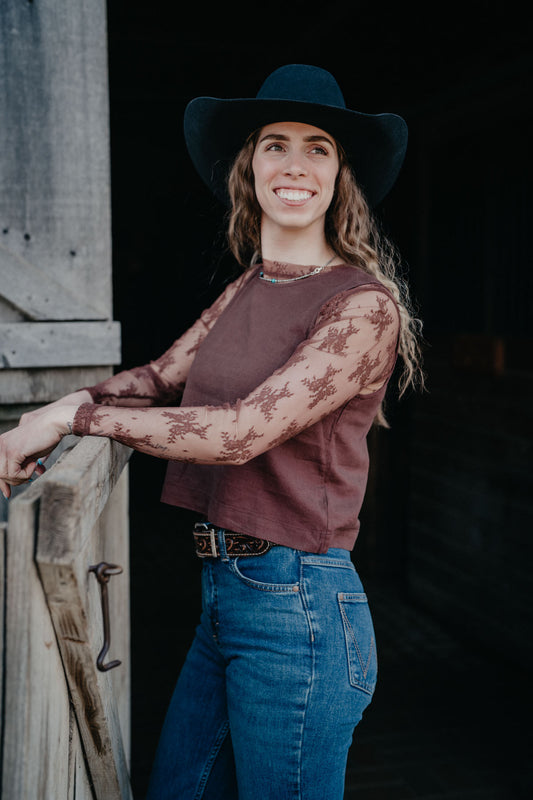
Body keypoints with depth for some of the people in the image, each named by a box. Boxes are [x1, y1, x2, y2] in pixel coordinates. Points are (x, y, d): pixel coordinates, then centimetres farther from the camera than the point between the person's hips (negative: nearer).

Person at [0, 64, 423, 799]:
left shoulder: (365, 306, -14)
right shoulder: (248, 289, 11)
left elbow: (241, 432, -21)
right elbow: (162, 377, 11)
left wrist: (75, 415, -17)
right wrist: (70, 402, -6)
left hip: (296, 602, -7)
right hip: (223, 592, 8)